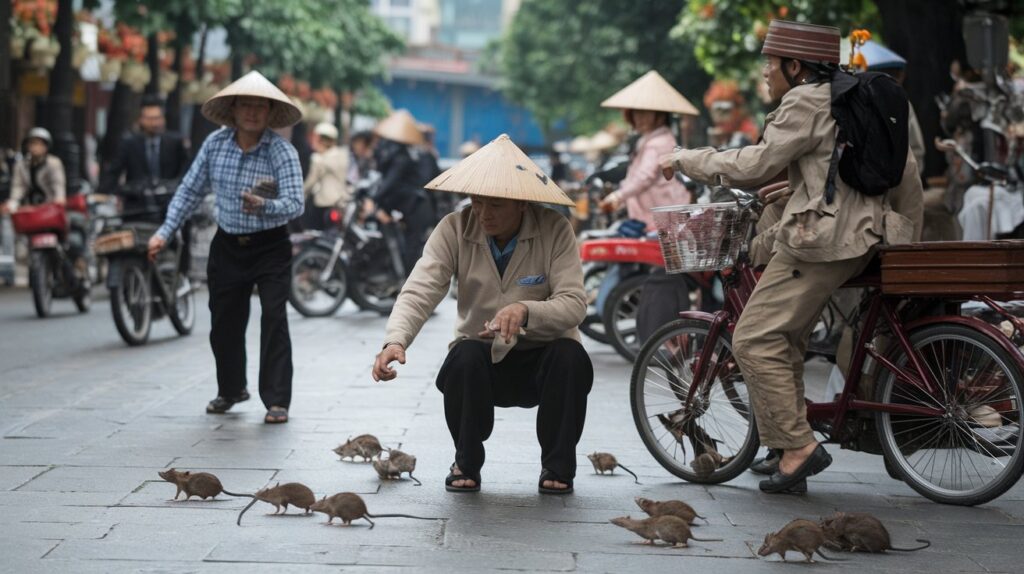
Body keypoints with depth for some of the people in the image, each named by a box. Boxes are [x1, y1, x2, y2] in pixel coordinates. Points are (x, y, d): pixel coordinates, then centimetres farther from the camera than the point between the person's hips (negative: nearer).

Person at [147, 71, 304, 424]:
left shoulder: (283, 152, -14)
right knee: (224, 322, 11)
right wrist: (165, 232, 0)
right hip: (227, 246, 4)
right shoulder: (215, 144, -3)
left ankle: (277, 401, -6)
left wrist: (264, 206, -42)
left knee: (274, 319, -14)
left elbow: (295, 204, -23)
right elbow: (191, 190, 6)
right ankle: (231, 389, 35)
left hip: (270, 247, -4)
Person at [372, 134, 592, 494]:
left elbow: (574, 304, -22)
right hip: (482, 360, 1)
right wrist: (395, 341, -40)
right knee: (465, 356, -32)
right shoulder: (454, 230, -9)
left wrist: (525, 310, -42)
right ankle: (466, 465, -7)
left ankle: (558, 467, -8)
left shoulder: (555, 230, -13)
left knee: (570, 356, -32)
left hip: (541, 360, -1)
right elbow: (419, 293, -20)